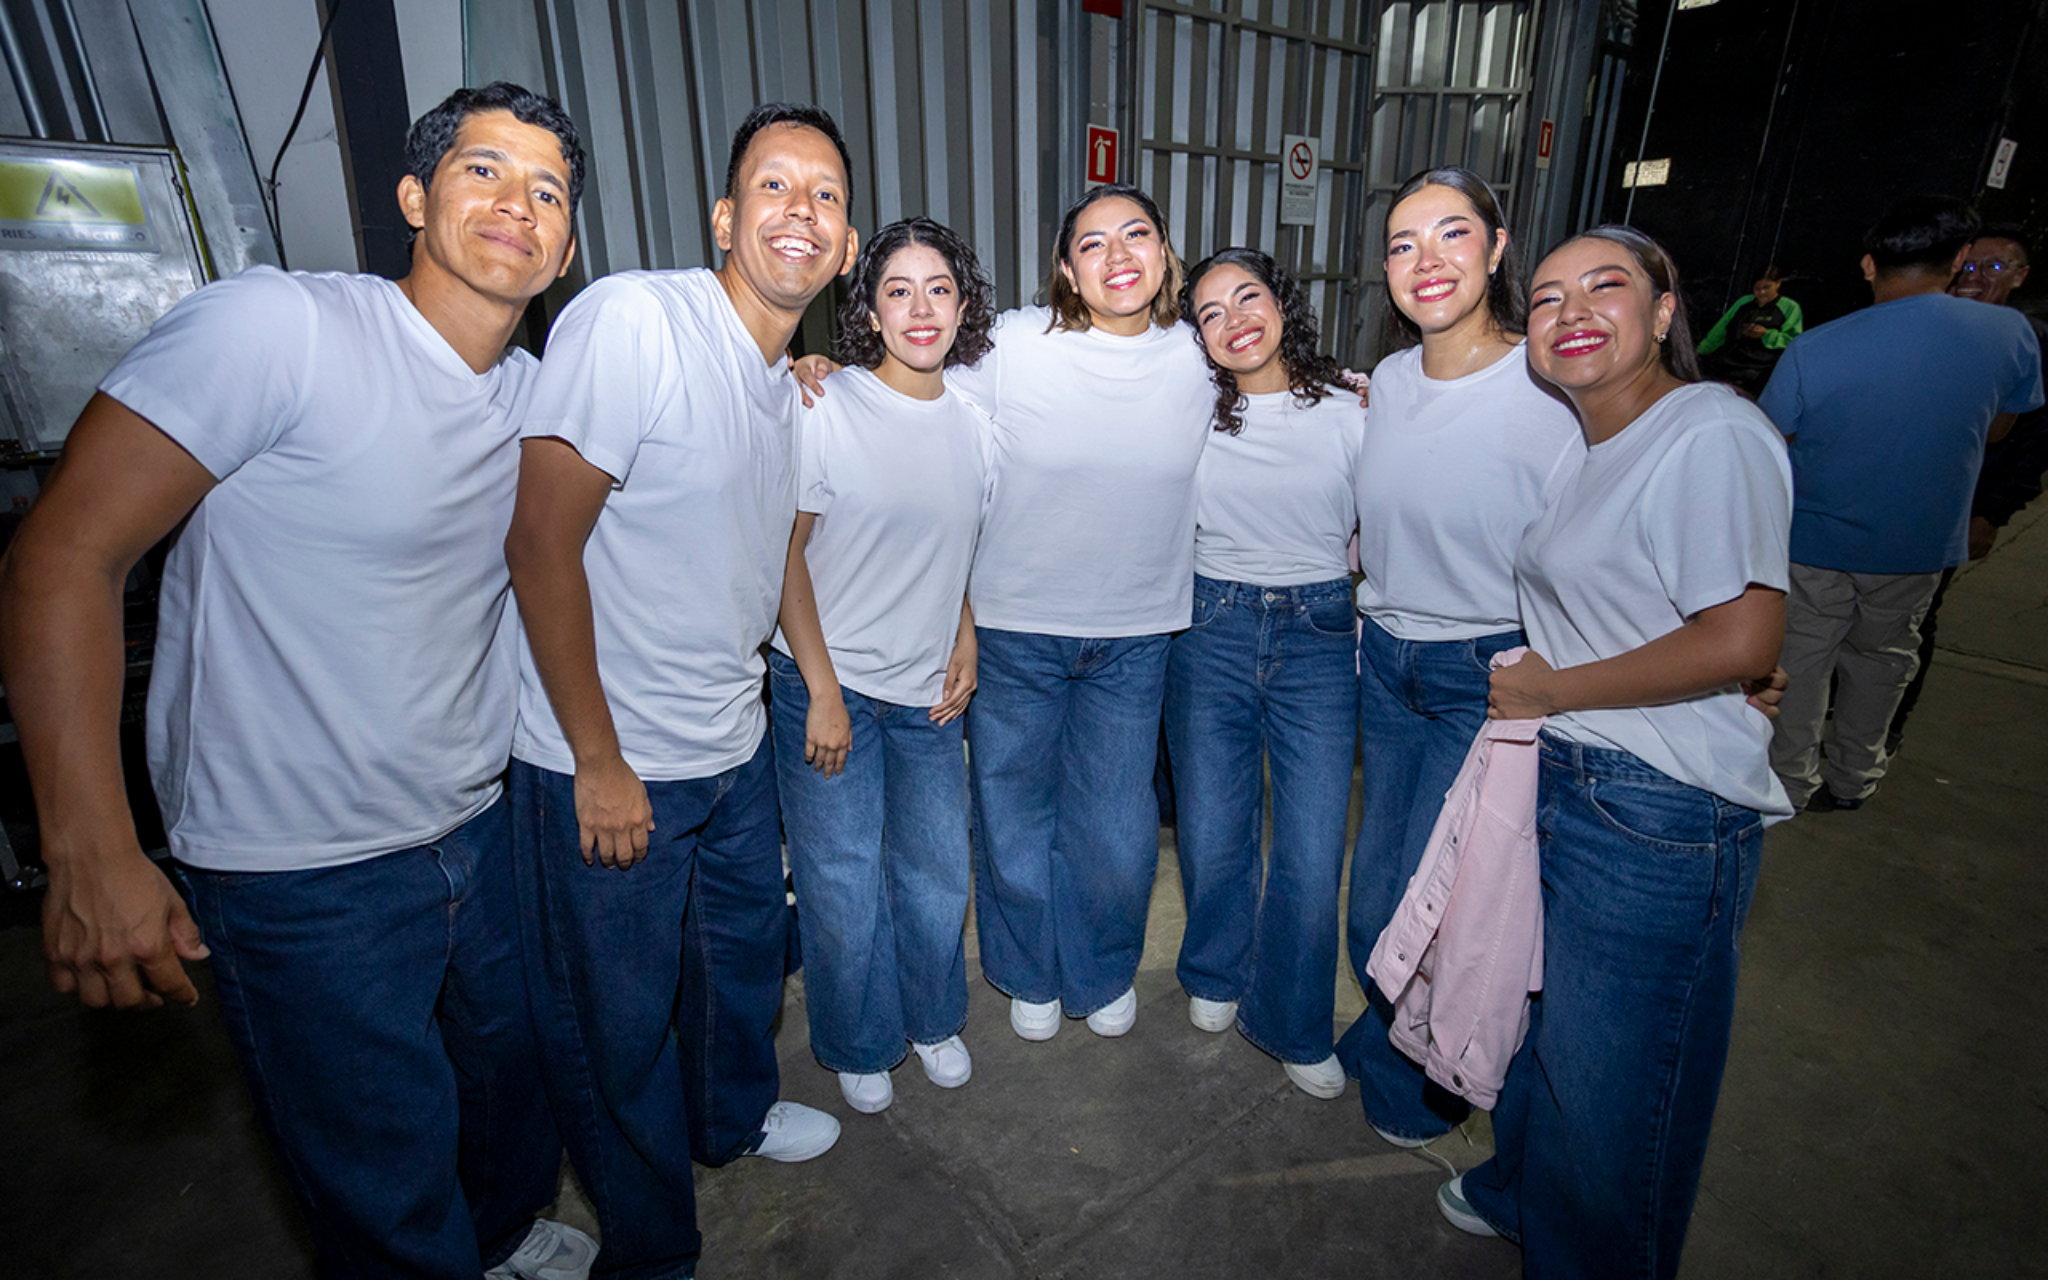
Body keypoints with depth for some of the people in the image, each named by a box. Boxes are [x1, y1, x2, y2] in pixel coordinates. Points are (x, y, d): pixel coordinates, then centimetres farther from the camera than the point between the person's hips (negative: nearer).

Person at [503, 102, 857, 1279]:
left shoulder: (790, 381, 6)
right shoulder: (633, 316, -19)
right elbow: (542, 543, -20)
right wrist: (599, 761, -17)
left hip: (736, 749, 8)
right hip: (609, 765, -7)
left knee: (748, 949, 25)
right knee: (619, 1022, 12)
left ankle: (734, 1117, 55)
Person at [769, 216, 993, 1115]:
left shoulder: (971, 423, 5)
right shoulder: (827, 409, -11)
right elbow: (785, 554, -10)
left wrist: (965, 644, 4)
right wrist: (821, 693, -13)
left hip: (927, 693, 5)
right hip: (829, 683, -4)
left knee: (937, 872, 13)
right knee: (842, 884, 6)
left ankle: (934, 1019, 40)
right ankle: (859, 1047, 33)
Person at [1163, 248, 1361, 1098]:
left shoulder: (1346, 413, 1)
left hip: (1319, 634, 0)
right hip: (1211, 630, 1)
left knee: (1313, 854, -1)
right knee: (1211, 835, 10)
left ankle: (1290, 1026, 25)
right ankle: (1216, 977, 40)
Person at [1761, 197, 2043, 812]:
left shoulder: (1812, 351, -20)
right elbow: (1993, 430, 6)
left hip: (1815, 543, -3)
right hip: (1919, 549, 3)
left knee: (1800, 661, 12)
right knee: (1880, 660, 21)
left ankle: (1791, 781, 24)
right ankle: (1851, 780, 36)